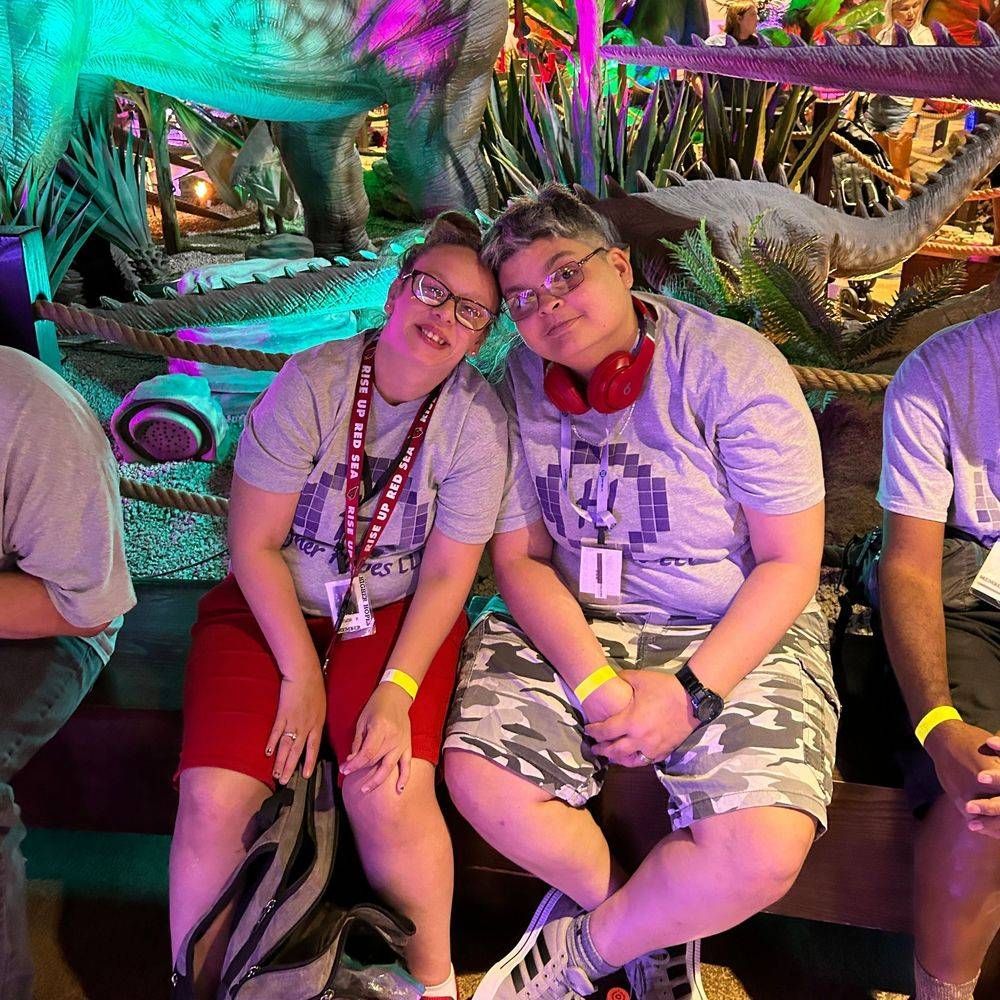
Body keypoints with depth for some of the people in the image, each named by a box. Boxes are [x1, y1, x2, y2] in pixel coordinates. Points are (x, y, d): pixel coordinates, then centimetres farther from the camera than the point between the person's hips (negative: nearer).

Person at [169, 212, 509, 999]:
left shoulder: (478, 420, -9)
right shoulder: (311, 384, -13)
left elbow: (447, 573, -6)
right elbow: (254, 543, -10)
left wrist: (397, 691, -17)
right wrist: (300, 674, -12)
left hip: (398, 610, 0)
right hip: (272, 606, 0)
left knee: (389, 795, -24)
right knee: (215, 800, -20)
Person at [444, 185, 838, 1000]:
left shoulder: (732, 368, -13)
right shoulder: (518, 385, -1)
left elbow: (790, 562, -10)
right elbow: (519, 556, -1)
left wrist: (693, 691, -21)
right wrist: (594, 681, -18)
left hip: (734, 631, -2)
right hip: (572, 624, 3)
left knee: (763, 854, -25)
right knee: (481, 778, -20)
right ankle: (651, 926, 8)